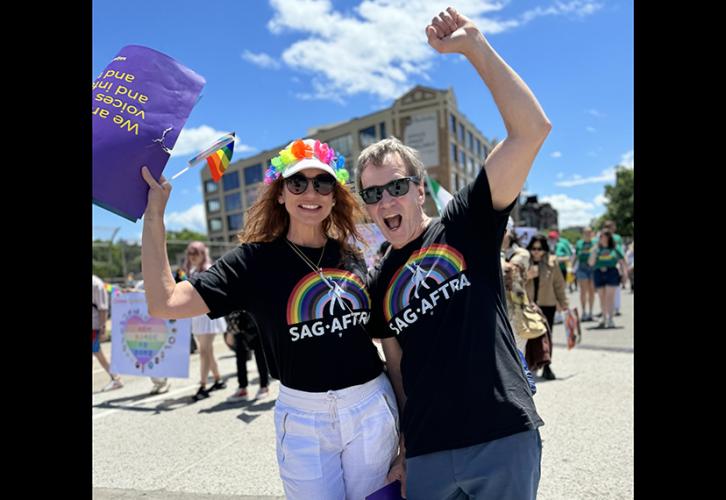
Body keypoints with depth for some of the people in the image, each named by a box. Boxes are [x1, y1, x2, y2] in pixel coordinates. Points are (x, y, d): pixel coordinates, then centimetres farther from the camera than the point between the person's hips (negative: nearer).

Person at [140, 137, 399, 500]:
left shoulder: (352, 258, 1)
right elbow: (164, 303, -20)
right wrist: (154, 212, -21)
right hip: (304, 417, -3)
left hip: (374, 408, 4)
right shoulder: (255, 260, -10)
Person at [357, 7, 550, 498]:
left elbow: (532, 129, -14)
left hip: (506, 441, -3)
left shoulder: (466, 224, -4)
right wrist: (406, 449, 12)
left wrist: (475, 45, -16)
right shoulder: (380, 285, 7)